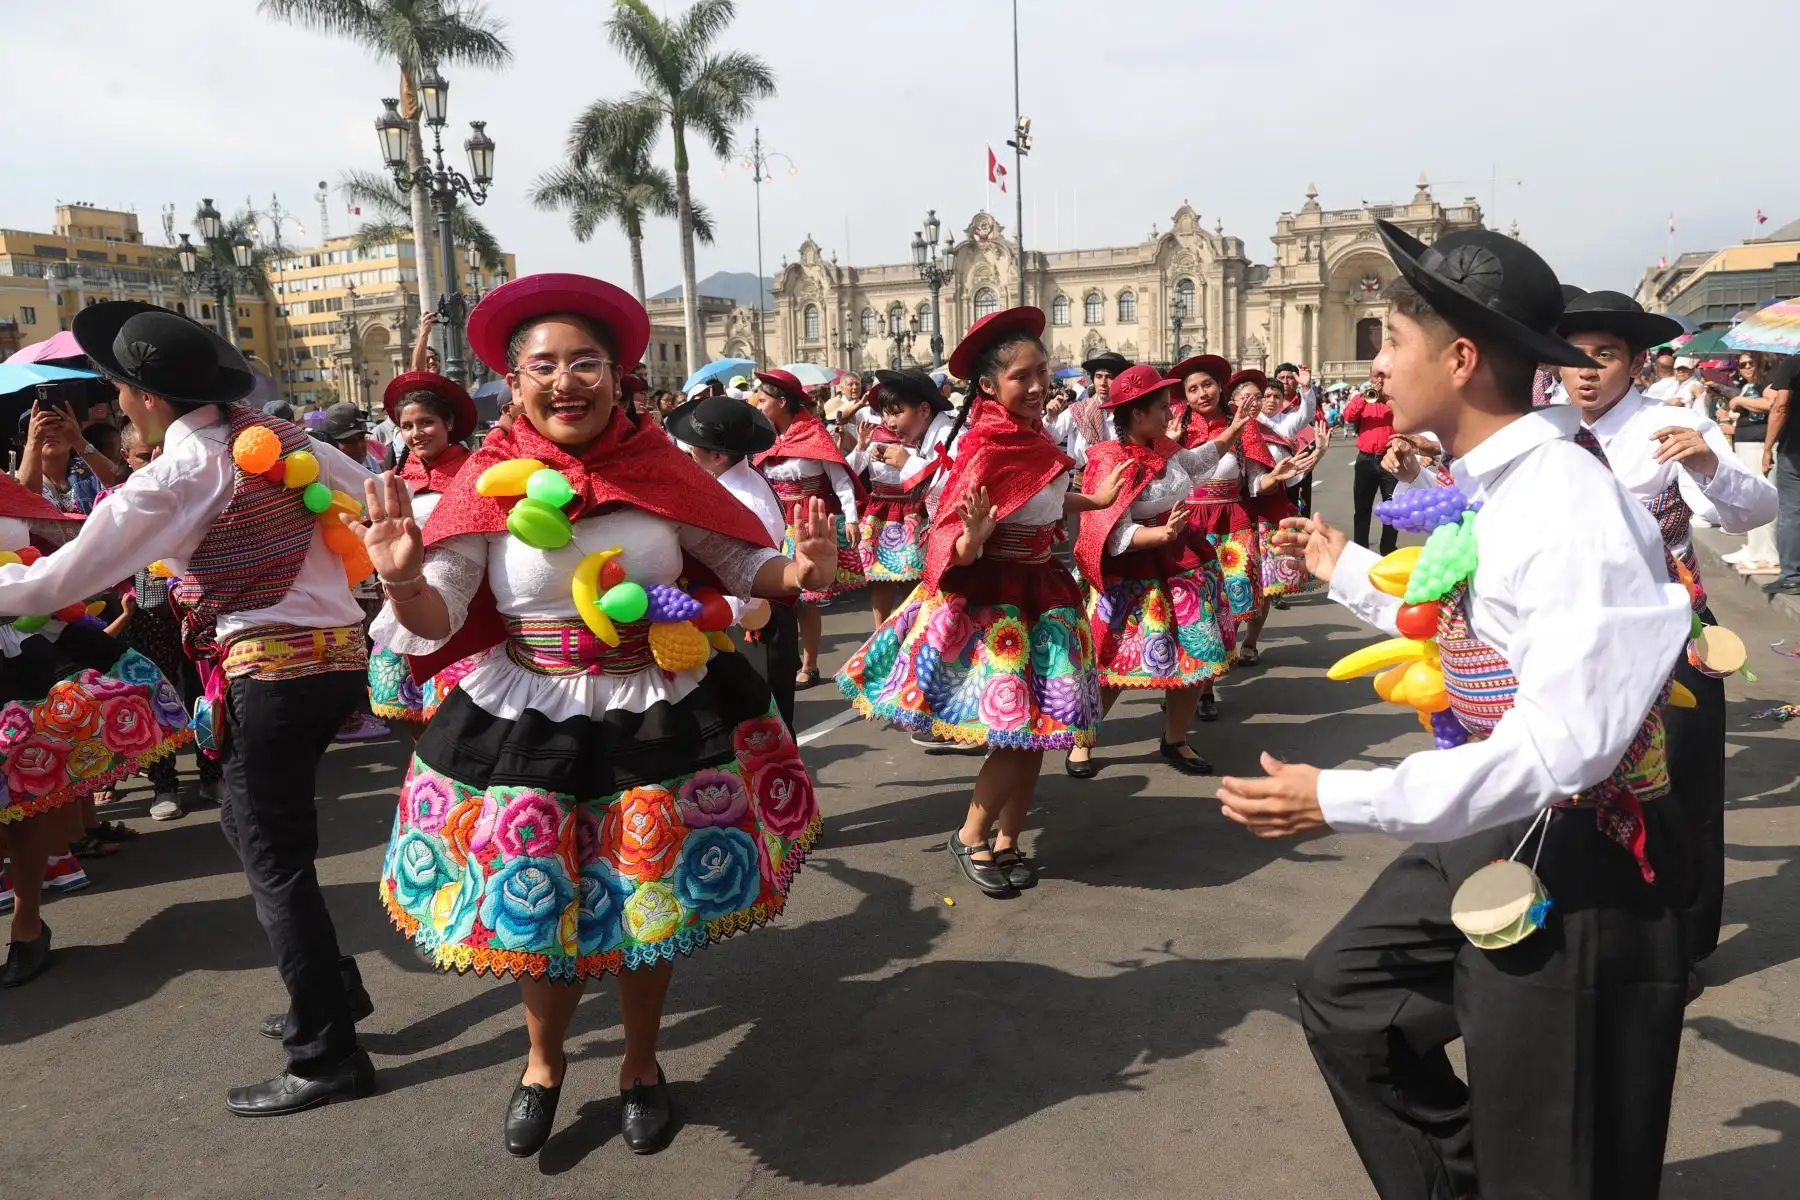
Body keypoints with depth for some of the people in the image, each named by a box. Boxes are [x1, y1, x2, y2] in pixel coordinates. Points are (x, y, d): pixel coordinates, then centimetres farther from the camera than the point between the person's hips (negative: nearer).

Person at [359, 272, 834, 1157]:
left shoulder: (662, 468, -6)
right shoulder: (488, 485, -8)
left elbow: (739, 564, 3)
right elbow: (434, 621, -9)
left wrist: (797, 573, -18)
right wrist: (403, 582, -31)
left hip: (662, 720, 1)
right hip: (528, 725, 0)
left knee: (652, 911, 16)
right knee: (537, 915, 14)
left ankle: (640, 1065, 45)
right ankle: (543, 1062, 47)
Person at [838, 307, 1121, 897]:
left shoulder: (1030, 436, 4)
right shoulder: (984, 450, -21)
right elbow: (954, 550, -24)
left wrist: (1094, 500, 25)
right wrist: (973, 536, -44)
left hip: (1042, 592, 9)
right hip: (992, 600, -8)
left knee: (1037, 726, 12)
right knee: (1018, 729, -7)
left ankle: (1007, 841, 26)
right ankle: (971, 837, 15)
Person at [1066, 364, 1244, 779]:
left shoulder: (1163, 446, 5)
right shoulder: (1110, 463, -19)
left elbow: (1192, 462, 31)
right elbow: (1116, 536, -25)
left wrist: (1232, 432, 27)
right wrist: (1163, 533, -39)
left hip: (1183, 562, 8)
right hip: (1135, 574, -7)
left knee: (1197, 654, 7)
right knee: (1116, 664, 0)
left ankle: (1175, 741, 25)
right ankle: (1079, 741, 21)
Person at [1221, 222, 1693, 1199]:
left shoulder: (1574, 512, -26)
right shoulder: (1489, 489, 2)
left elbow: (1562, 747, -31)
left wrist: (1340, 801, -31)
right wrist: (1347, 571, 23)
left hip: (1575, 863, -9)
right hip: (1485, 834, 9)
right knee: (1344, 990, 23)